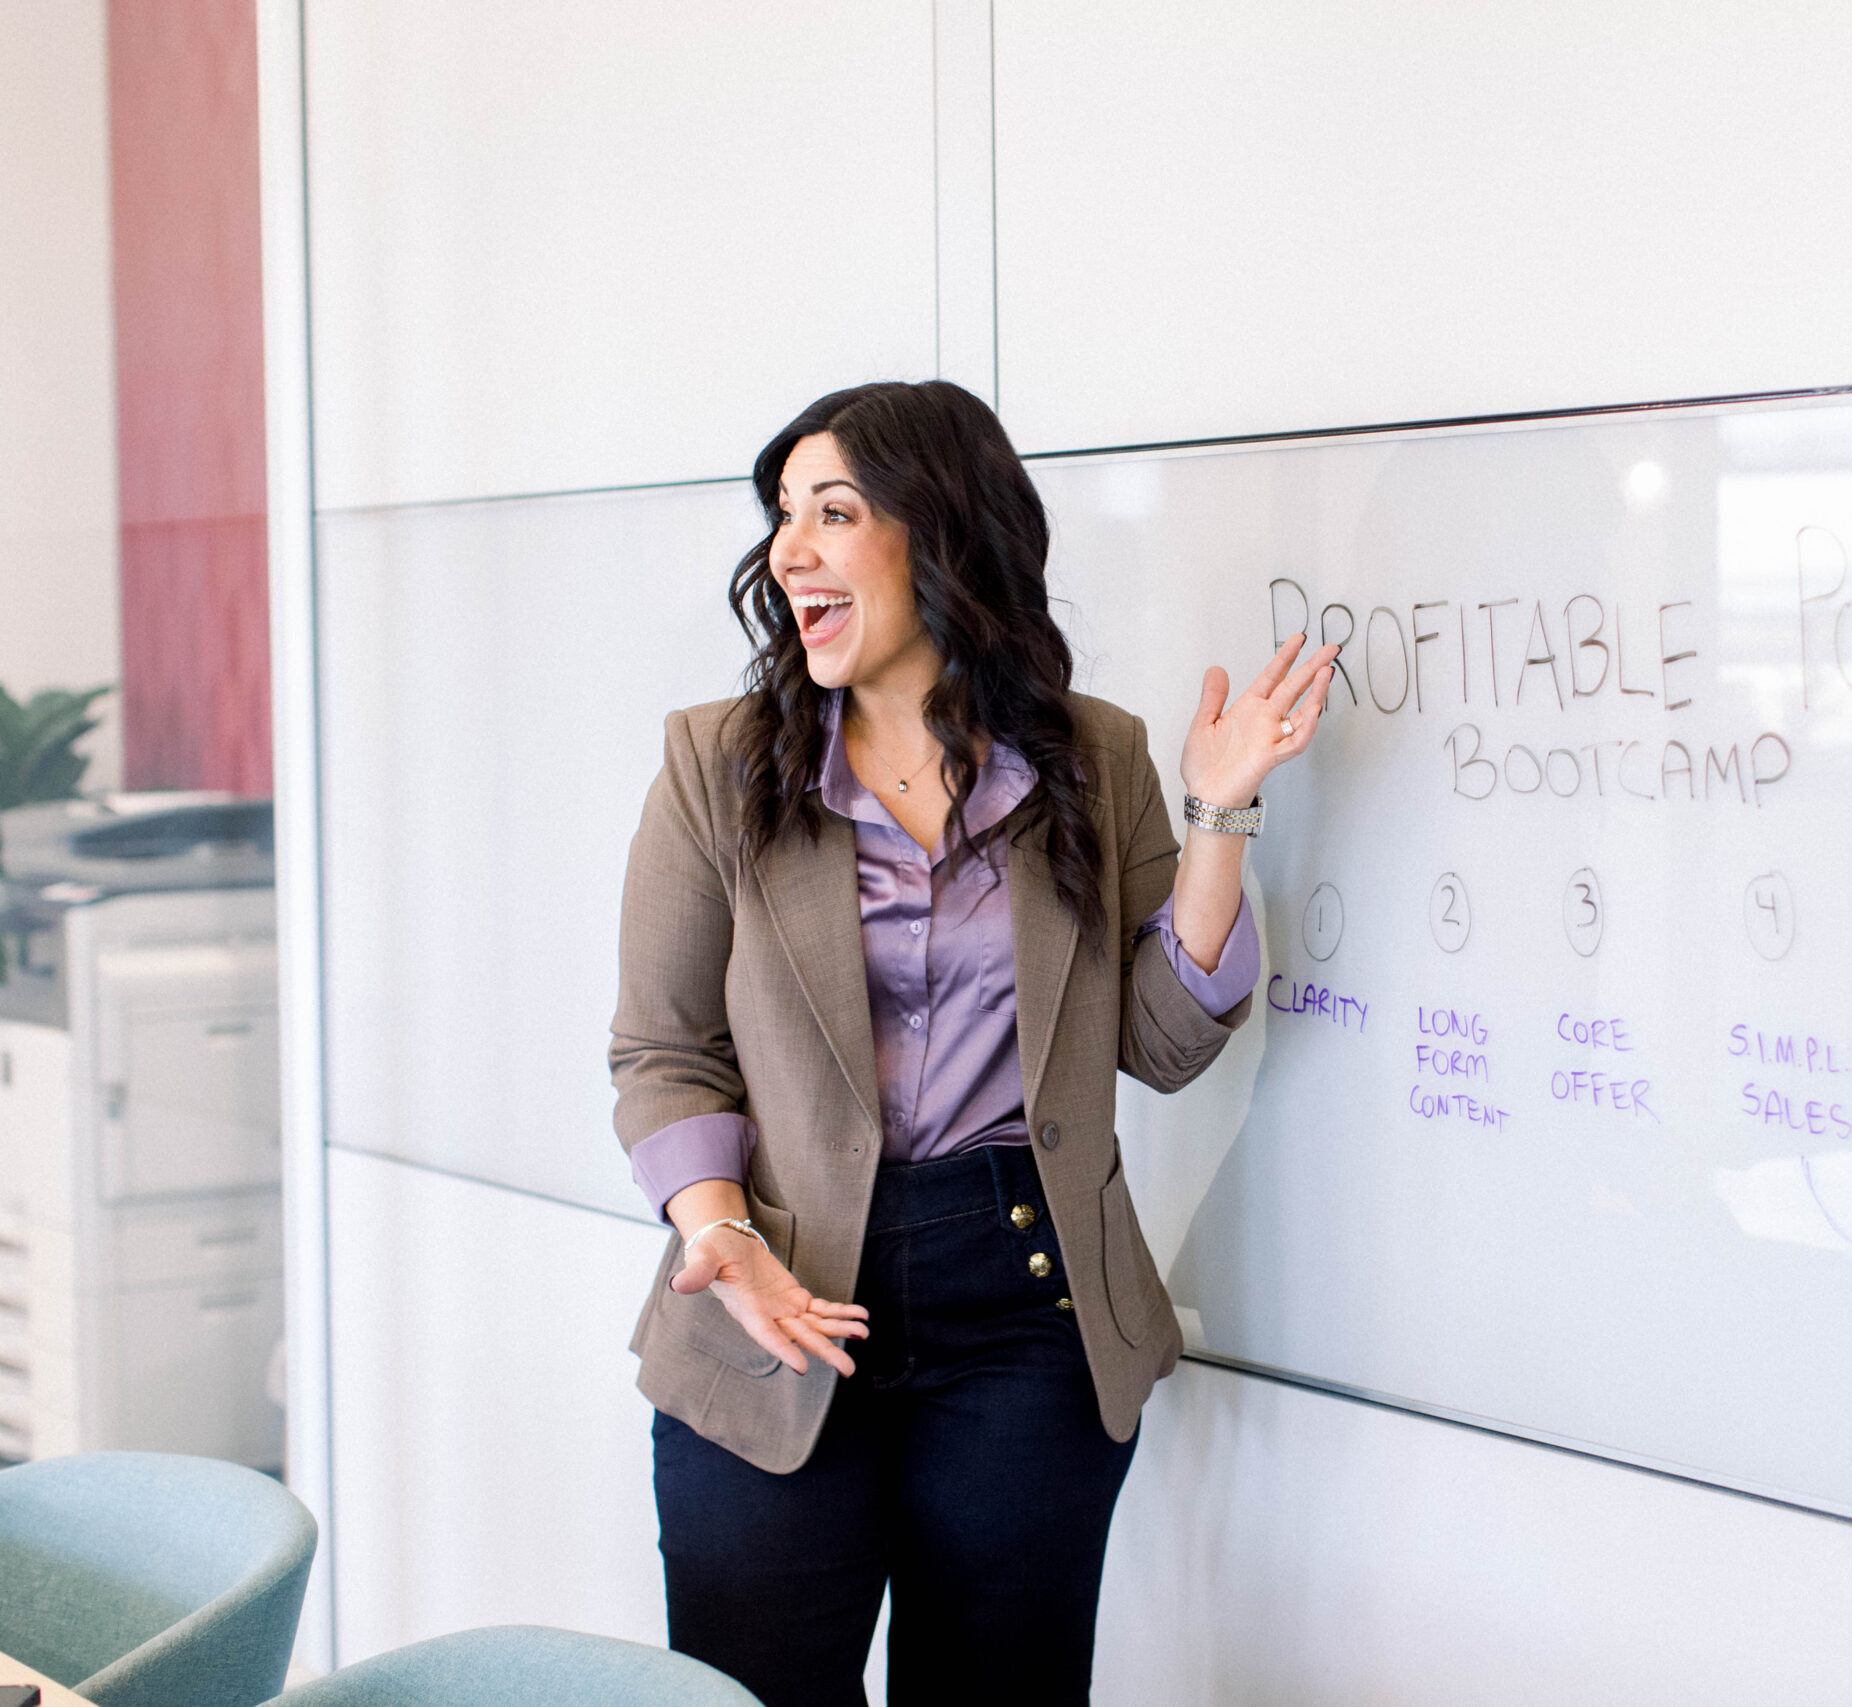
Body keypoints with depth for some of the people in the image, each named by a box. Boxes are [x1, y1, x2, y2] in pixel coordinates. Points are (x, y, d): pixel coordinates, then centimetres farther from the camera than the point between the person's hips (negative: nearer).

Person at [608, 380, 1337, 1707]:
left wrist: (1217, 816, -6)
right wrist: (719, 1233, -16)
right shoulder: (720, 765, 0)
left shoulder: (1095, 759, 4)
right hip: (785, 1314, -1)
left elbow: (1163, 1043, 2)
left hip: (1029, 1314, 1)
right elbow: (664, 1052, 1)